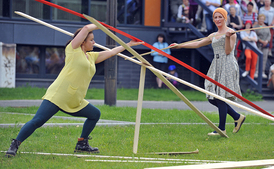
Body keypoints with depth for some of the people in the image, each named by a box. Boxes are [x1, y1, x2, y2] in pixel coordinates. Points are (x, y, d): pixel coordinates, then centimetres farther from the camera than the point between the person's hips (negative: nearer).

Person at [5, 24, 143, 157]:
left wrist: (129, 44, 29)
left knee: (95, 114, 11)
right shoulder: (73, 49, 1)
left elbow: (111, 52, 28)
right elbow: (86, 29, -4)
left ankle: (82, 144, 21)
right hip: (57, 96, -8)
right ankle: (14, 146, -12)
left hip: (75, 103, 8)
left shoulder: (91, 57, 21)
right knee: (37, 121, -18)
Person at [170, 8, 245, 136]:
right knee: (212, 98, 2)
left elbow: (228, 51, -8)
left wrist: (228, 37, -22)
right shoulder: (213, 36, 19)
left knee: (221, 97, -11)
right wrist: (179, 46, 25)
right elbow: (197, 44, 25)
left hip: (227, 66, -8)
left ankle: (221, 129, -5)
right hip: (216, 67, 8)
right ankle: (237, 117, 15)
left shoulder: (230, 32, -1)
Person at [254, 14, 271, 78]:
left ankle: (263, 72, 4)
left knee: (264, 58, 0)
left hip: (265, 45, 4)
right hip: (258, 44, -4)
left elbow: (269, 35, 9)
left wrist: (266, 41, -9)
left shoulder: (266, 27, 15)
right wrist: (261, 41, -16)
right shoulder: (255, 27, 1)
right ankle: (256, 72, -4)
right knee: (257, 58, -9)